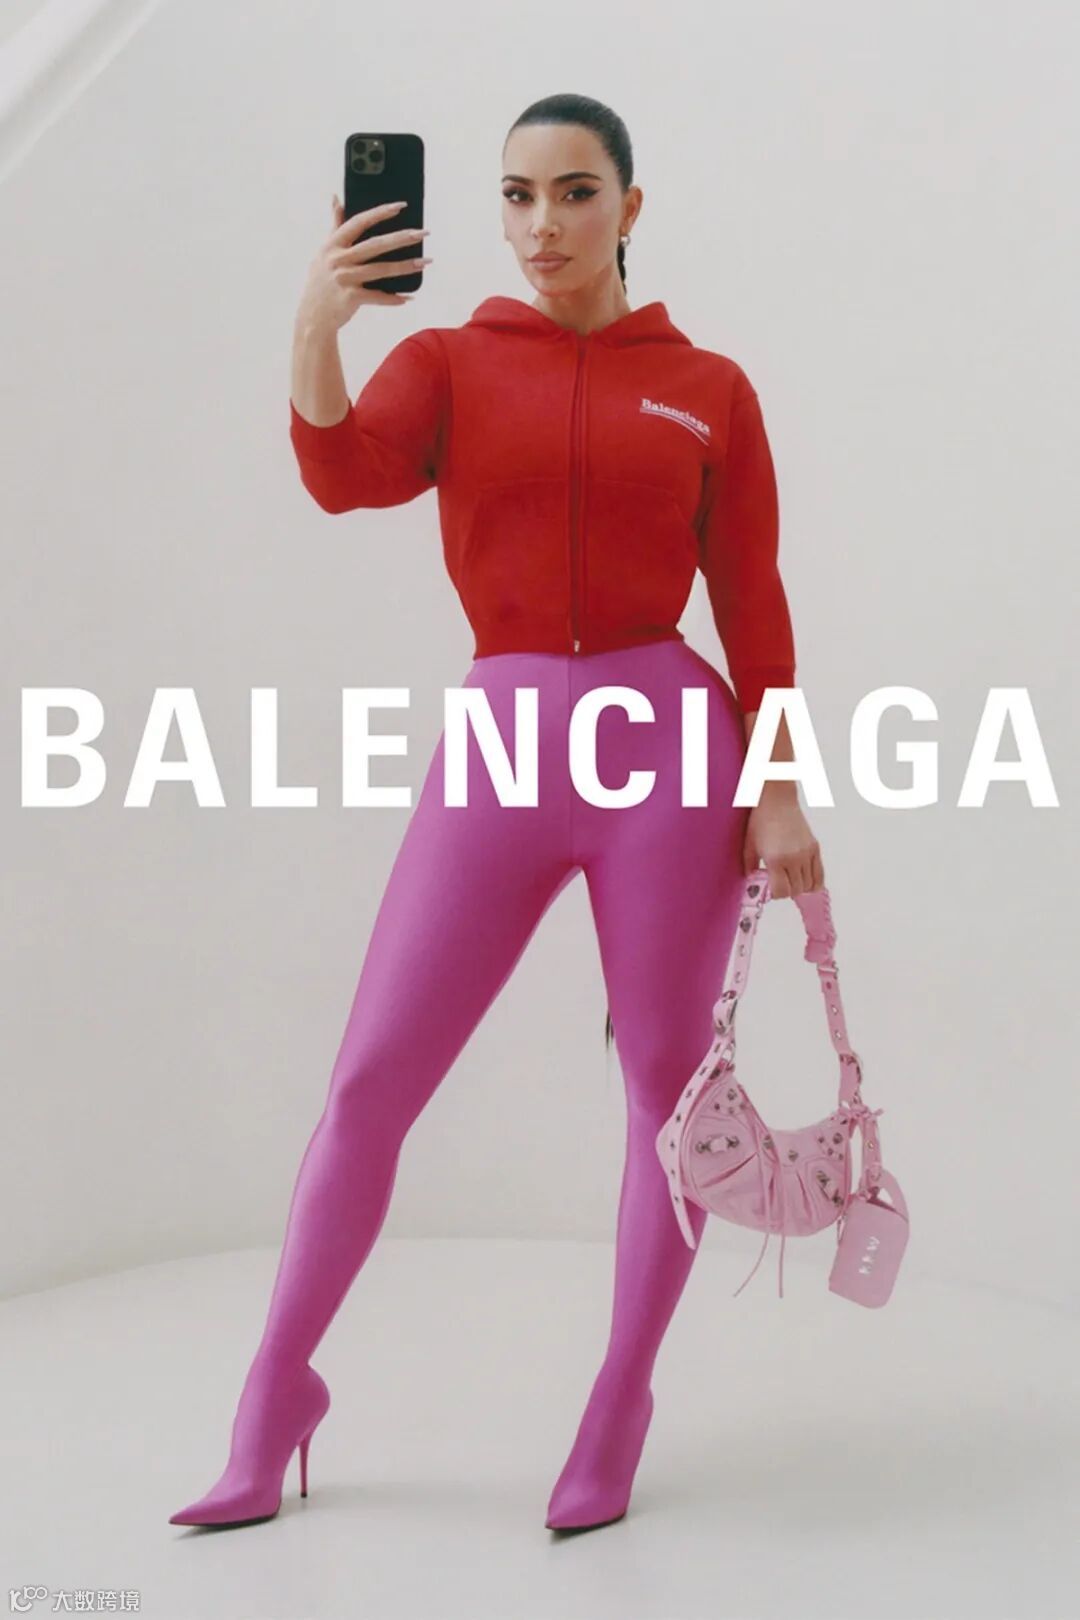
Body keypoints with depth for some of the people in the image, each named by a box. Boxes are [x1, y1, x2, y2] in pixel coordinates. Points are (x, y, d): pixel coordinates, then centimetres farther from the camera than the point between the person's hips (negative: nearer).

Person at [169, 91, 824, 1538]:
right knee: (372, 1076, 0)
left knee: (669, 1084, 4)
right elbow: (347, 471, -12)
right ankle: (278, 1390, 17)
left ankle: (622, 1404, 21)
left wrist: (781, 793, 0)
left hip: (666, 733, 0)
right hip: (501, 741, 1)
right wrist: (316, 328, -29)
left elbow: (753, 603, 6)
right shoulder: (449, 362, 8)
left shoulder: (710, 388, 7)